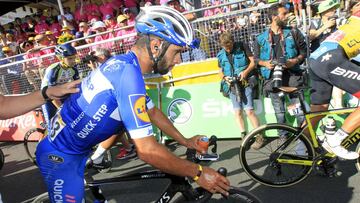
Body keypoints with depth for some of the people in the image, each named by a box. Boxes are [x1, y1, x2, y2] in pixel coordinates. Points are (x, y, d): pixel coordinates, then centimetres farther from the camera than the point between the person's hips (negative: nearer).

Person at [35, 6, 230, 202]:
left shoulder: (124, 63, 0)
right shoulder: (128, 72, -29)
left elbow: (152, 112, 12)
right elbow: (147, 150, -30)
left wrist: (184, 140, 12)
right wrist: (197, 172, -20)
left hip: (77, 150, 9)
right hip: (59, 156, -8)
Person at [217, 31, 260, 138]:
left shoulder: (242, 46, -2)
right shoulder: (220, 55, 8)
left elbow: (253, 61, -2)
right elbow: (221, 71, 16)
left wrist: (246, 71, -18)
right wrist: (225, 78, -5)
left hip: (245, 83, -4)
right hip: (232, 86, 4)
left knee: (249, 111, -11)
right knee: (238, 112, 1)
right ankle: (244, 137, 8)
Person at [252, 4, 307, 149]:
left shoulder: (293, 32, 5)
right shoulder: (261, 38, 5)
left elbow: (304, 51, 7)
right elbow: (256, 58, 10)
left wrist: (296, 60, -12)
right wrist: (265, 63, -10)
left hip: (292, 76, 0)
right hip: (273, 78, 1)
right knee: (279, 111, 9)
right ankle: (282, 136, 22)